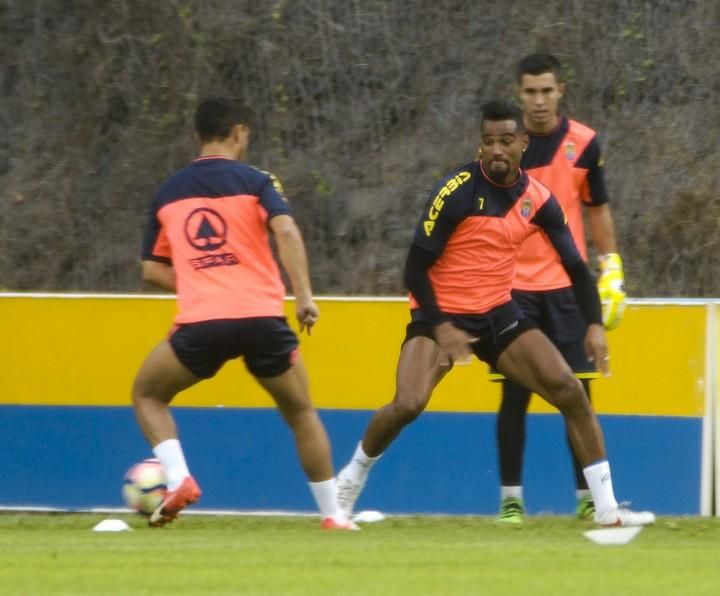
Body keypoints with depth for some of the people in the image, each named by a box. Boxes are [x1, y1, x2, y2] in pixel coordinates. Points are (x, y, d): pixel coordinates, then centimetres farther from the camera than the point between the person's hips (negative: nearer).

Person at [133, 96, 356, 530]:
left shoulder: (169, 193, 16)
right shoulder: (254, 181, 5)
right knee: (301, 413, 18)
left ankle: (178, 479, 1)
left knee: (147, 395, 24)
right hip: (262, 317, -1)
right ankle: (333, 514, 14)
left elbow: (153, 270, 19)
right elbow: (286, 231, -12)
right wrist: (305, 296, -12)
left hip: (200, 325, 1)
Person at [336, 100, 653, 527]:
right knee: (408, 404, -24)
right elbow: (416, 268, -15)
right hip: (442, 315, -4)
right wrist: (441, 328, -25)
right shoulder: (456, 191, -17)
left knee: (571, 391, -7)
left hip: (498, 314, 5)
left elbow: (575, 265, 6)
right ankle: (351, 482, 4)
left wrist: (595, 324, -8)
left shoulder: (538, 199, -2)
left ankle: (607, 508, 0)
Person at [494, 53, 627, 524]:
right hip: (514, 286, -1)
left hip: (568, 286, 1)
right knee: (514, 393, -2)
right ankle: (511, 497, 6)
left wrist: (612, 271, 4)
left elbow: (598, 209, 11)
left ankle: (587, 497, 6)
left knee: (577, 392, -1)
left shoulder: (584, 143, 2)